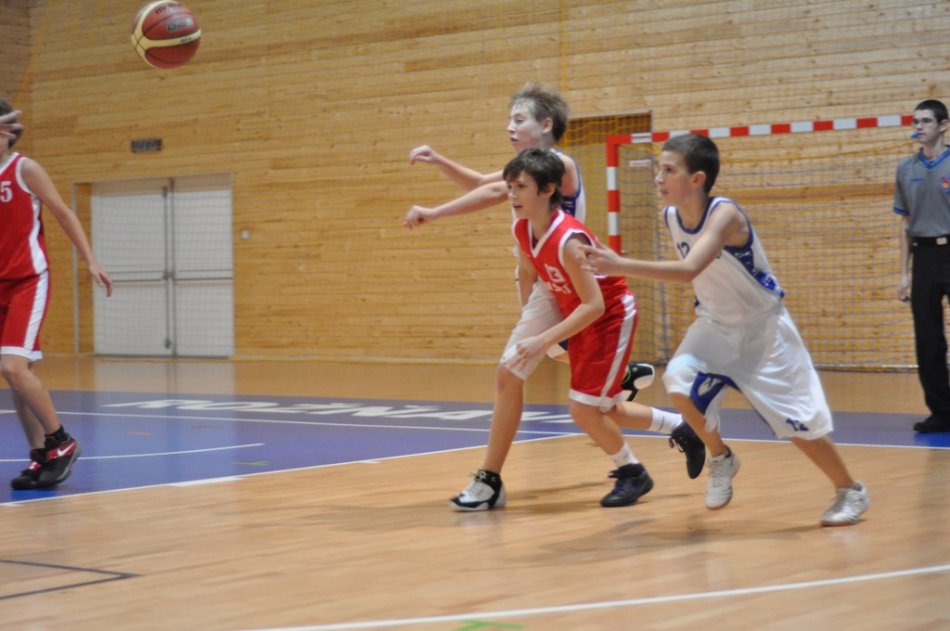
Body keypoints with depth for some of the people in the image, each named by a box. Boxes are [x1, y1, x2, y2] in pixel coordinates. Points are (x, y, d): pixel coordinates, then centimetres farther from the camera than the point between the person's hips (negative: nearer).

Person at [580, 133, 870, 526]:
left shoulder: (724, 214, -31)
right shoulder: (671, 216, -10)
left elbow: (689, 270, -47)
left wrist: (620, 266, -54)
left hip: (764, 327, -5)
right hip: (716, 324, 5)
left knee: (798, 419, -1)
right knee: (679, 381, -21)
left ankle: (850, 492, 23)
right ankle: (720, 459, 5)